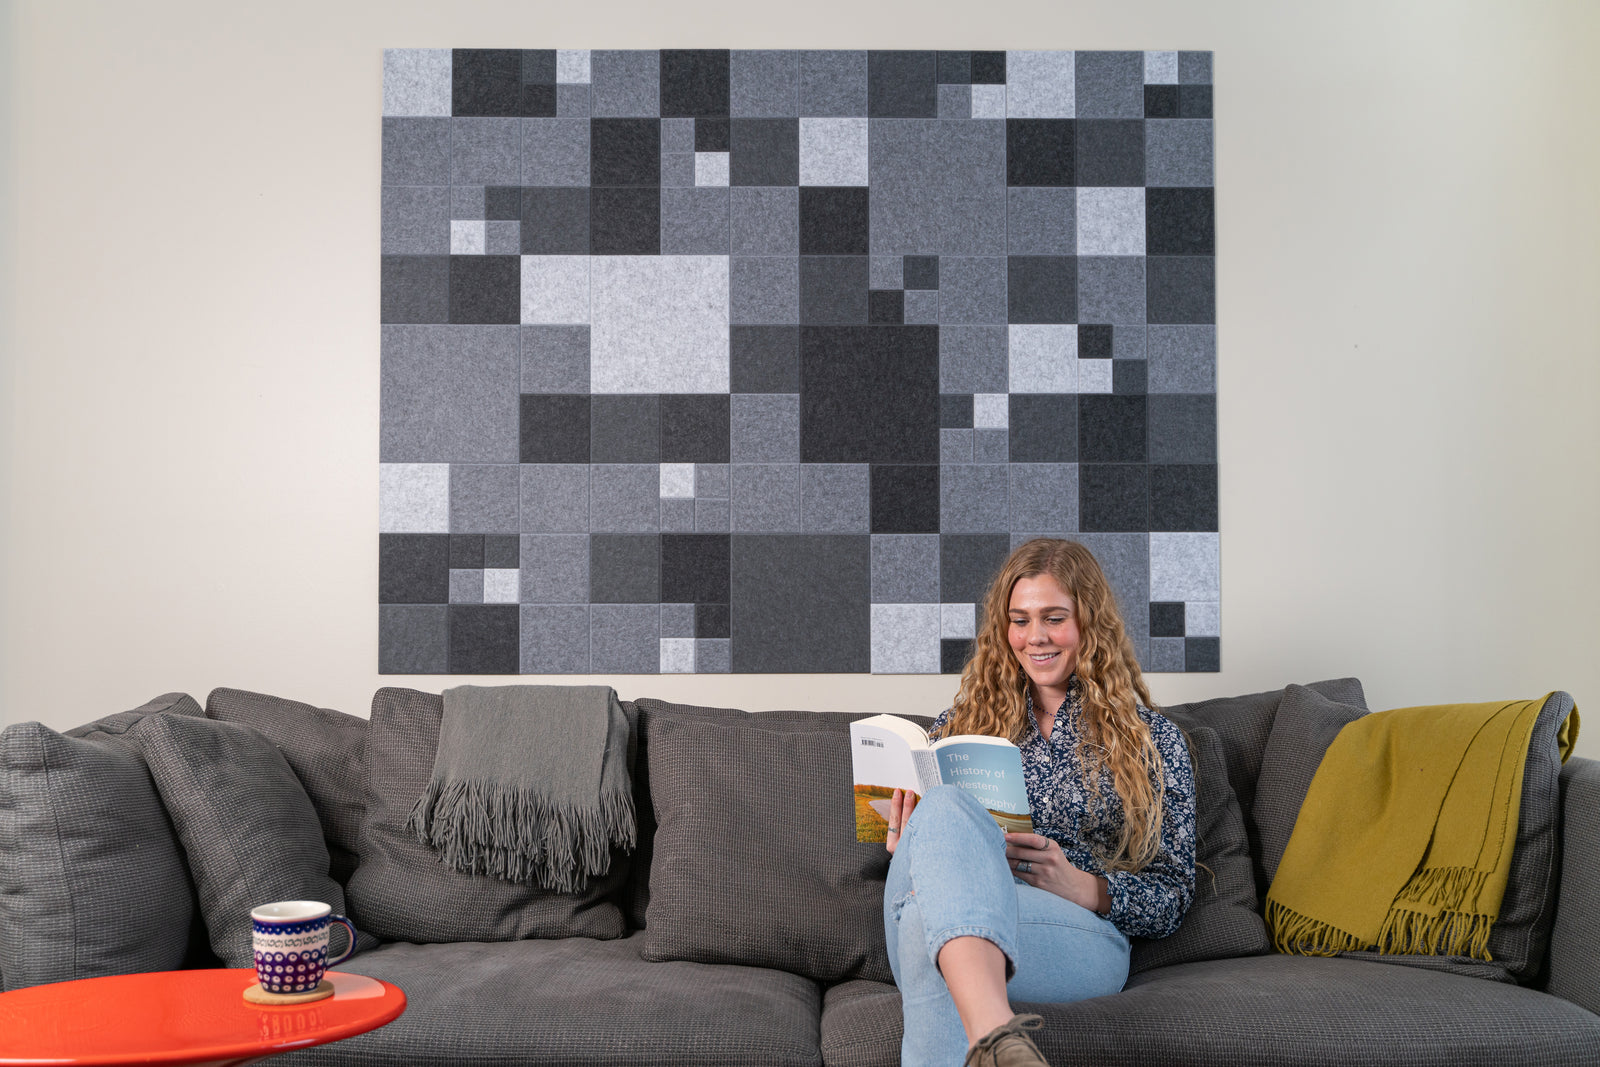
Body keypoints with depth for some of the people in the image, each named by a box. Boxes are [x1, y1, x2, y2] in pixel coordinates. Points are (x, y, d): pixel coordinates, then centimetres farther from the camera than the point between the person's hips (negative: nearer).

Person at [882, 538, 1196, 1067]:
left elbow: (1173, 898, 14)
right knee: (944, 807, -37)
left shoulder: (1151, 739, 17)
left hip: (1081, 940, -3)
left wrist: (1085, 888, -8)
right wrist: (911, 851, 1)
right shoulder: (957, 727, 25)